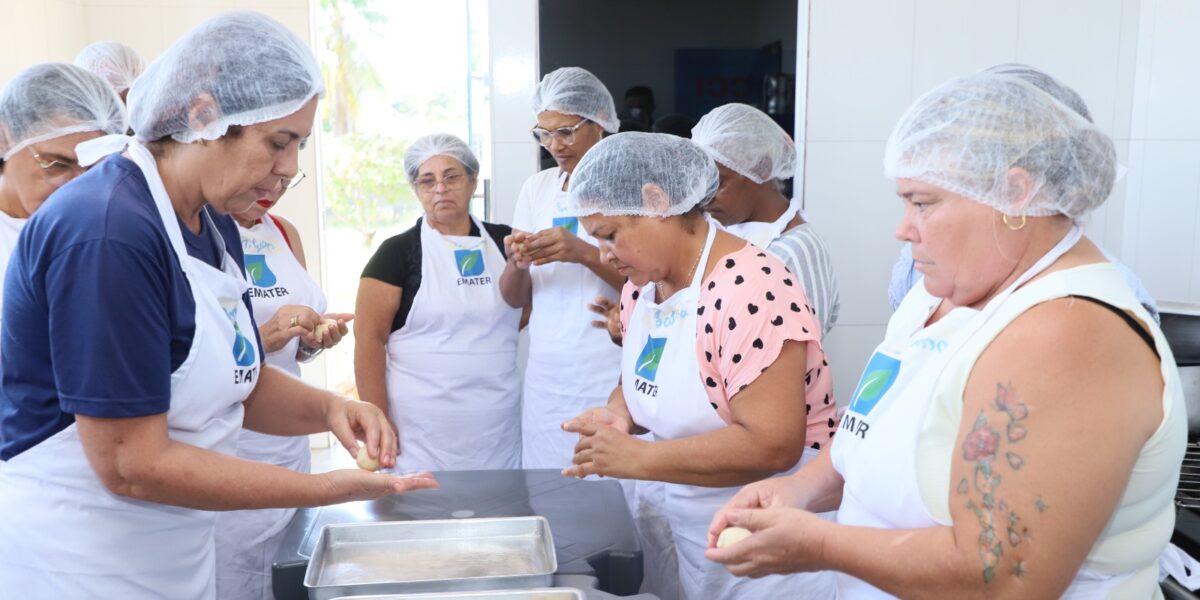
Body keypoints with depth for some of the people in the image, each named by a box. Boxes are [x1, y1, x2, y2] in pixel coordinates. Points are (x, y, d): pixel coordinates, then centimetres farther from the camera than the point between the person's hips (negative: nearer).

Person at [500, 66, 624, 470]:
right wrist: (517, 263, -13)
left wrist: (584, 253, -24)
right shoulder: (536, 188, 9)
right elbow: (515, 299, 9)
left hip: (612, 384, -4)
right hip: (546, 381, 4)